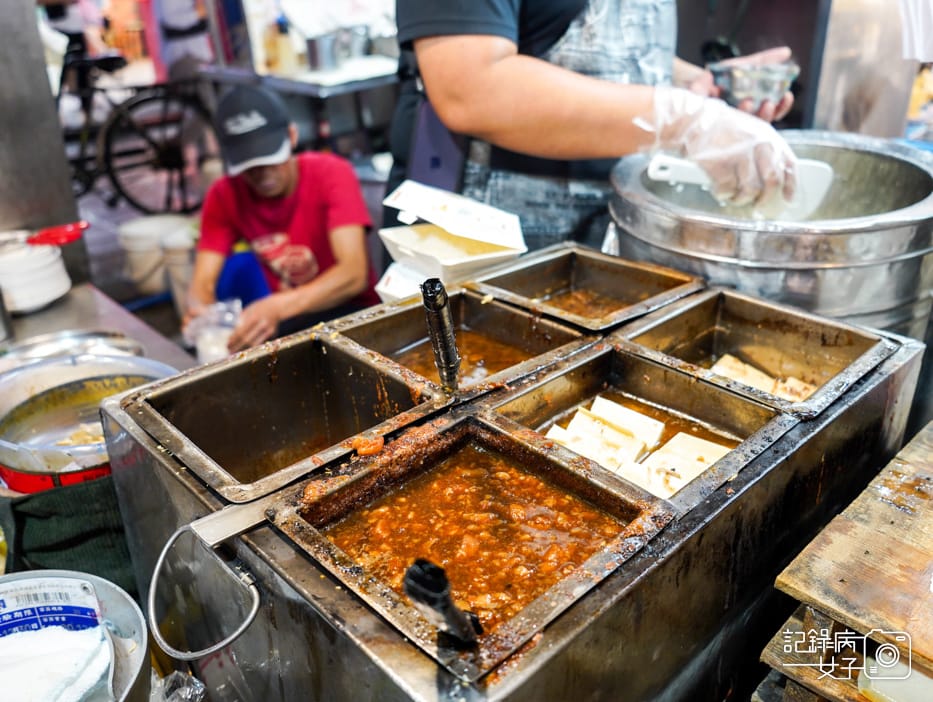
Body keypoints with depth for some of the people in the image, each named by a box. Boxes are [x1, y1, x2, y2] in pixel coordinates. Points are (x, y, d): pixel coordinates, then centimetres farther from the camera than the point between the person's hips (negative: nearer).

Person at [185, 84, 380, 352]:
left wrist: (279, 306, -44)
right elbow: (203, 283, -10)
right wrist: (201, 312, -36)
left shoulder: (331, 174, -16)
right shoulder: (224, 196, -4)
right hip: (284, 319, 4)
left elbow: (354, 273, -29)